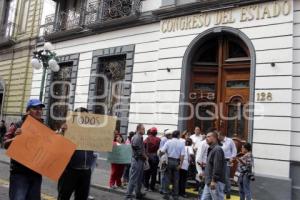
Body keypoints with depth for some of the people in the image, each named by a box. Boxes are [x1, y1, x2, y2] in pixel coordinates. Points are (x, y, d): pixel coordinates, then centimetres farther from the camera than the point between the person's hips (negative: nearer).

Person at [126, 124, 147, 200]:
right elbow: (139, 151, -20)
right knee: (133, 179, -5)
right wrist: (145, 157, -7)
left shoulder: (140, 137, 14)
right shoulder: (137, 138, -16)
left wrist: (144, 157, 3)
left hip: (140, 160, 10)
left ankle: (138, 194, 28)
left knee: (139, 178, 17)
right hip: (137, 160, -10)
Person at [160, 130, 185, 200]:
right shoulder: (181, 143, -4)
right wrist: (180, 164, -6)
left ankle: (166, 194, 11)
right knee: (176, 179, 10)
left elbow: (162, 152, -11)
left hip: (169, 161, 0)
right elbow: (182, 155, -10)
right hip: (176, 162, 0)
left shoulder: (168, 142, -5)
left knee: (168, 178, 8)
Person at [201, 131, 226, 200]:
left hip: (216, 182, -10)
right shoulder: (211, 149, 17)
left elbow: (217, 167, -22)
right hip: (209, 182, 10)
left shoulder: (217, 150, -15)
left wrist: (214, 180, -23)